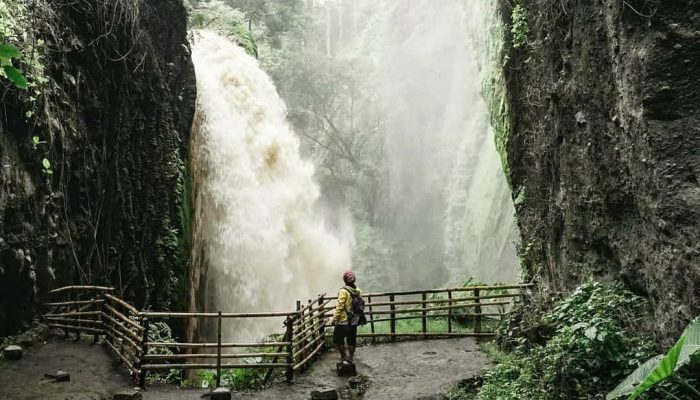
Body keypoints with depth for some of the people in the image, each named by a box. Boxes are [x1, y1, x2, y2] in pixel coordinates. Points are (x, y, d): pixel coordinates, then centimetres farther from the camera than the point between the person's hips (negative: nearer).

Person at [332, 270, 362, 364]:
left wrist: (335, 319, -10)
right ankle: (350, 359, 21)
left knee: (337, 339, 9)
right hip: (354, 320, 6)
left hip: (343, 320, -6)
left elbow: (340, 306, -18)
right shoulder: (357, 291, 1)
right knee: (351, 340, 14)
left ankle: (344, 357, 11)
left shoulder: (343, 291, -18)